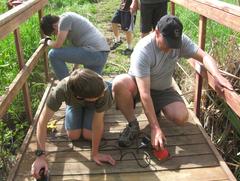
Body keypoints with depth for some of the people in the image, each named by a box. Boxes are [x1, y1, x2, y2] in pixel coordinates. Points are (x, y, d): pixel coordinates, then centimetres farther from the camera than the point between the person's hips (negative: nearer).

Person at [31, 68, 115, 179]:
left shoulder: (103, 89, -45)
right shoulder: (61, 90, -44)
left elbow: (98, 124, -34)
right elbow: (43, 121, -37)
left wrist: (95, 153, -29)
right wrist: (41, 155, -40)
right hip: (74, 102, 1)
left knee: (88, 135, -12)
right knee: (73, 135, -10)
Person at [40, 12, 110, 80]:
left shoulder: (65, 19, -7)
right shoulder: (69, 18, 23)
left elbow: (57, 45, -9)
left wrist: (47, 41, 14)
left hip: (94, 52, -11)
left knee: (53, 54, -4)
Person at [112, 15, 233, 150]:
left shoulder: (180, 40, -16)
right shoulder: (143, 51, -31)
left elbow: (204, 56, -15)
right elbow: (144, 94, -36)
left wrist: (217, 76, -38)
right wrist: (155, 128, -38)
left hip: (163, 90, 3)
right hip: (138, 86, -3)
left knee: (181, 117, -24)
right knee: (119, 83, -37)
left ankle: (155, 108, 11)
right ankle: (133, 125, -13)